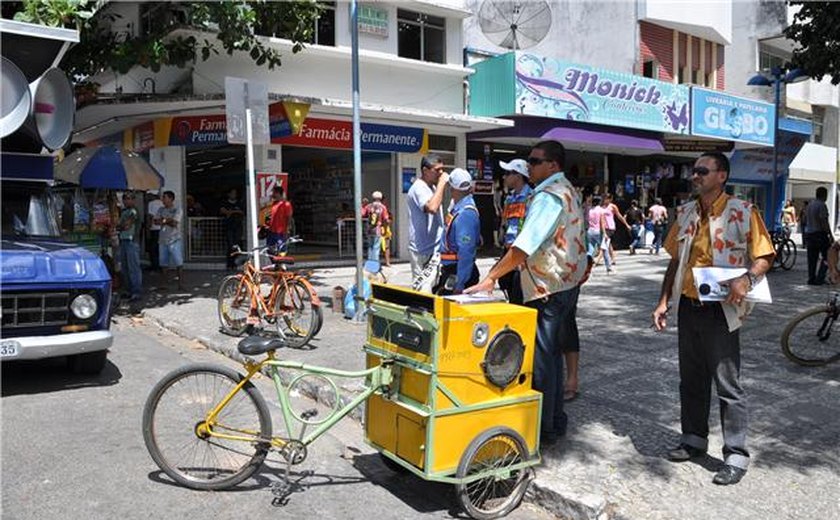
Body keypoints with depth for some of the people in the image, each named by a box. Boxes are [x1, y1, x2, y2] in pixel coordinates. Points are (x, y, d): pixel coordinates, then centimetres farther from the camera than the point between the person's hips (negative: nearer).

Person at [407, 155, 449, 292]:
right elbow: (432, 207, -32)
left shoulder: (432, 187, 15)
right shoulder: (418, 188, -15)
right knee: (423, 289, -9)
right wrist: (442, 184, -24)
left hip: (434, 248, 10)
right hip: (423, 250, -10)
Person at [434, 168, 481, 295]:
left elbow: (466, 251, -25)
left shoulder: (466, 213, -21)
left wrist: (459, 285, -25)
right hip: (449, 270, 9)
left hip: (458, 272, -9)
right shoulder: (458, 208, 9)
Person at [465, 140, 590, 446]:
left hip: (548, 288, -10)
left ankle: (543, 430, 5)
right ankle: (555, 422, 27)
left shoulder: (548, 196, -17)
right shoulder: (568, 191, 15)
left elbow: (526, 244, -27)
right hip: (568, 282, 11)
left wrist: (490, 278, -29)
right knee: (552, 353, 17)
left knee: (541, 358, -4)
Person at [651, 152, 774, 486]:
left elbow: (764, 256, -7)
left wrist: (746, 279, -27)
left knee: (727, 385, 0)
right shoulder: (685, 213, 9)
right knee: (691, 379, 16)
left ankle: (736, 455, 11)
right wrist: (664, 302, 9)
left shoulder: (742, 212, -7)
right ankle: (694, 439, 31)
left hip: (720, 310, -6)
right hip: (687, 307, 6)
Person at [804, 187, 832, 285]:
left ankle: (811, 279, 9)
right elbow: (824, 222, -18)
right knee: (826, 256, 2)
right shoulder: (822, 205, -13)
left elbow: (805, 220, 18)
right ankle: (819, 278, -2)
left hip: (809, 234, 8)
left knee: (812, 258, 9)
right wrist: (830, 235, -14)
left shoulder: (810, 204, 13)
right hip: (820, 233, -8)